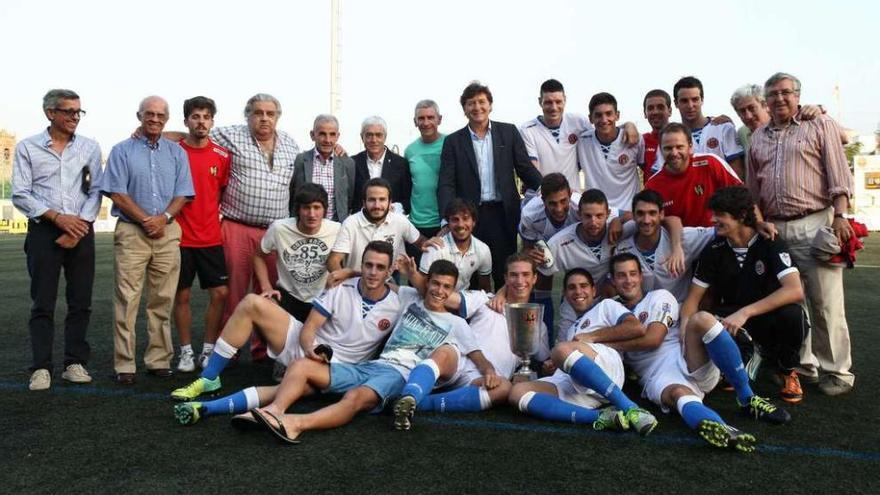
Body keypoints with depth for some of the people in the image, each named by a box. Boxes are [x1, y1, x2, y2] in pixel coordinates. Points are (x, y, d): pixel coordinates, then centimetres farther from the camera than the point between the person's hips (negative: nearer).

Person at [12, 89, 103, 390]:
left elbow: (95, 192, 4)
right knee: (42, 303, 0)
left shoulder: (90, 147, 8)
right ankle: (41, 368, 5)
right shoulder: (27, 148, 4)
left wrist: (79, 225, -8)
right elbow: (20, 195, -1)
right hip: (43, 231, -1)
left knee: (81, 302, 3)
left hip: (81, 231, 2)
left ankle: (75, 363, 12)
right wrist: (57, 217, -12)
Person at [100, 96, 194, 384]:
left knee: (163, 300, 3)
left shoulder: (177, 153, 14)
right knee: (127, 299, -5)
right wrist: (146, 220, -10)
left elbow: (183, 194, 7)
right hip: (131, 231, -2)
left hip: (168, 231, 2)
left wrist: (164, 217, -10)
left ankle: (159, 360, 10)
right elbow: (117, 194, -1)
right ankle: (124, 365, 0)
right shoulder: (122, 151, 7)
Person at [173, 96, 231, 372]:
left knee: (220, 293, 0)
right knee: (182, 295, 6)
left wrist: (221, 214, 5)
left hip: (212, 237, 2)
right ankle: (186, 352, 19)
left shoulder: (222, 155, 4)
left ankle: (208, 350, 15)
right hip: (181, 237, -2)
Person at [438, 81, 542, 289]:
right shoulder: (453, 141, 5)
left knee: (505, 273, 5)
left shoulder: (509, 132, 6)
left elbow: (525, 168, 5)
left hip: (503, 214, 0)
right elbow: (446, 184, 0)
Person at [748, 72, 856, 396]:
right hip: (774, 229, 5)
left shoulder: (820, 126, 6)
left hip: (815, 224, -4)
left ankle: (837, 371, 7)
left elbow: (839, 175, -3)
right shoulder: (758, 138, 17)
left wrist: (840, 216, -13)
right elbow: (752, 189, 17)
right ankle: (803, 365, 19)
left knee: (826, 303, -4)